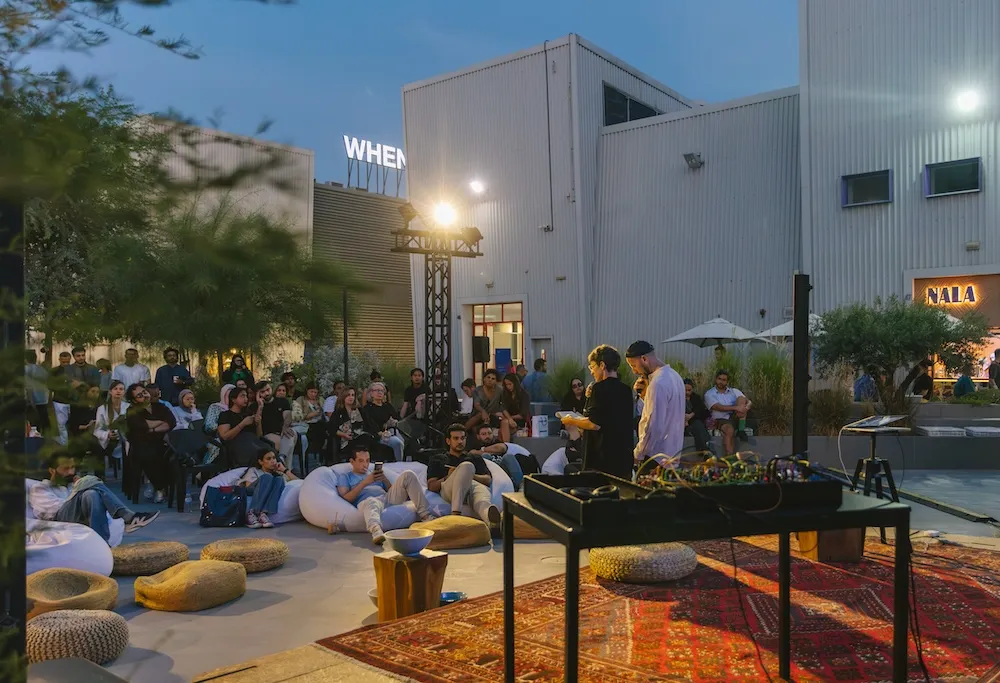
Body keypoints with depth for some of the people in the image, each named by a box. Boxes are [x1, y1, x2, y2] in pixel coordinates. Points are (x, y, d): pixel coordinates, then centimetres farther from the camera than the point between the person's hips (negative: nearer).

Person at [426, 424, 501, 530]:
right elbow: (431, 486, 17)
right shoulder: (438, 460, 33)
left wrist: (470, 475, -1)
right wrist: (447, 477, -2)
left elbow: (488, 480, 19)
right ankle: (456, 513, -57)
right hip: (448, 489, -1)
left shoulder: (476, 458, 37)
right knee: (466, 465, -37)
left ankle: (491, 518, -80)